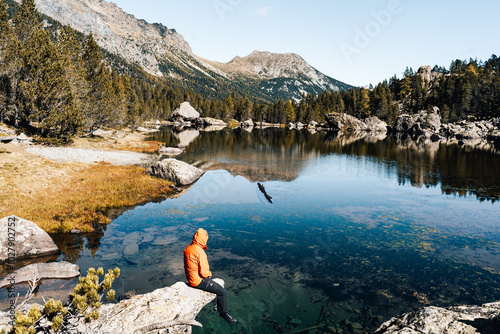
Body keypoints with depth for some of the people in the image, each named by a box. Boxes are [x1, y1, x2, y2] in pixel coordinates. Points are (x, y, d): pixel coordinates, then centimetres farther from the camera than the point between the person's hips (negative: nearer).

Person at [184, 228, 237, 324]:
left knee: (211, 279, 30)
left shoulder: (187, 248, 0)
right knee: (222, 291, -2)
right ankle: (223, 312, 15)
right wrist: (209, 274, -2)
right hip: (198, 281, -10)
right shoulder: (200, 252, -27)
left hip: (189, 278, 10)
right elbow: (204, 272, -26)